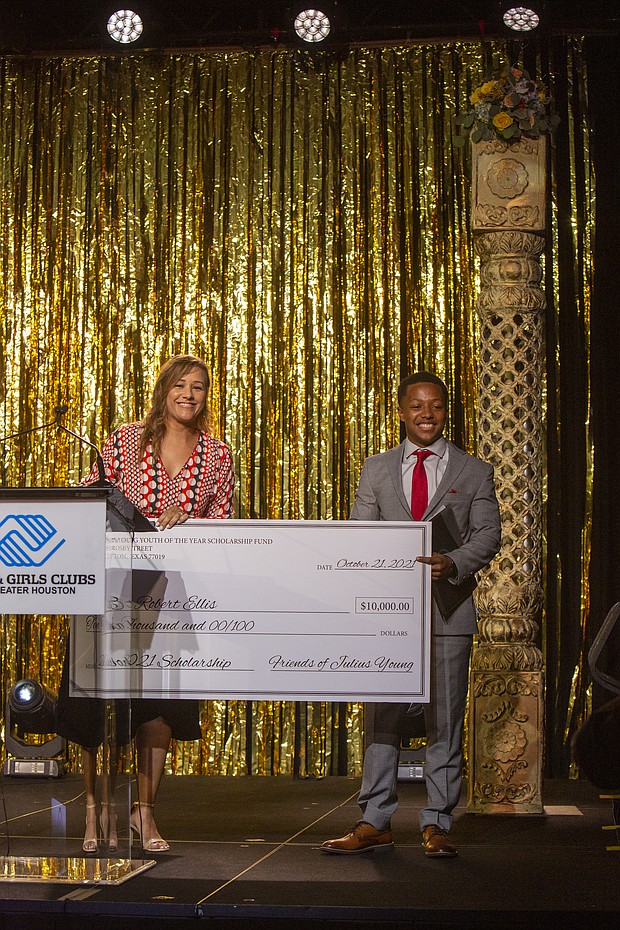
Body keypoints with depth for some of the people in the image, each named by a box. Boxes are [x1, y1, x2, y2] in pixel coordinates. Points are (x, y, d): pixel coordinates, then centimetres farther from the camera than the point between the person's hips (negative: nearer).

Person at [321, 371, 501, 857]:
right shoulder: (376, 469, 13)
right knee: (381, 716, 2)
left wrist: (453, 563, -17)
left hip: (448, 607, -1)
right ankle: (375, 822, 8)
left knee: (445, 718, 0)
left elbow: (488, 533, 2)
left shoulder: (474, 471, 9)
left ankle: (436, 825, 7)